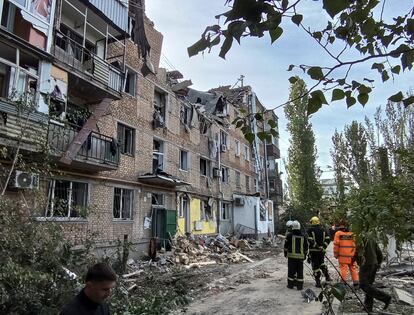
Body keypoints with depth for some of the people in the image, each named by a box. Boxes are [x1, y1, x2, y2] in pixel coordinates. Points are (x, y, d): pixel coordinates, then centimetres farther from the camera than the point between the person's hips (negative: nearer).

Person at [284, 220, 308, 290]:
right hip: (300, 257, 3)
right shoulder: (303, 236, 6)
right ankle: (300, 286, 11)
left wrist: (285, 253, 11)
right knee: (300, 271, 8)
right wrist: (304, 255, 20)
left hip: (291, 256, -2)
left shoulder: (289, 235, -5)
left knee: (291, 270, 7)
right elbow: (306, 247, 11)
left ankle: (290, 284, 14)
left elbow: (286, 246, -2)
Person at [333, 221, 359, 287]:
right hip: (351, 256, 3)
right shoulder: (351, 234, 4)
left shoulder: (338, 233, -4)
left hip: (342, 255, -3)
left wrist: (335, 254, 3)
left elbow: (336, 245, -6)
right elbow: (355, 245, 8)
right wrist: (355, 254, 18)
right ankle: (356, 282, 14)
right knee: (353, 268, 12)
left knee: (343, 269, 0)